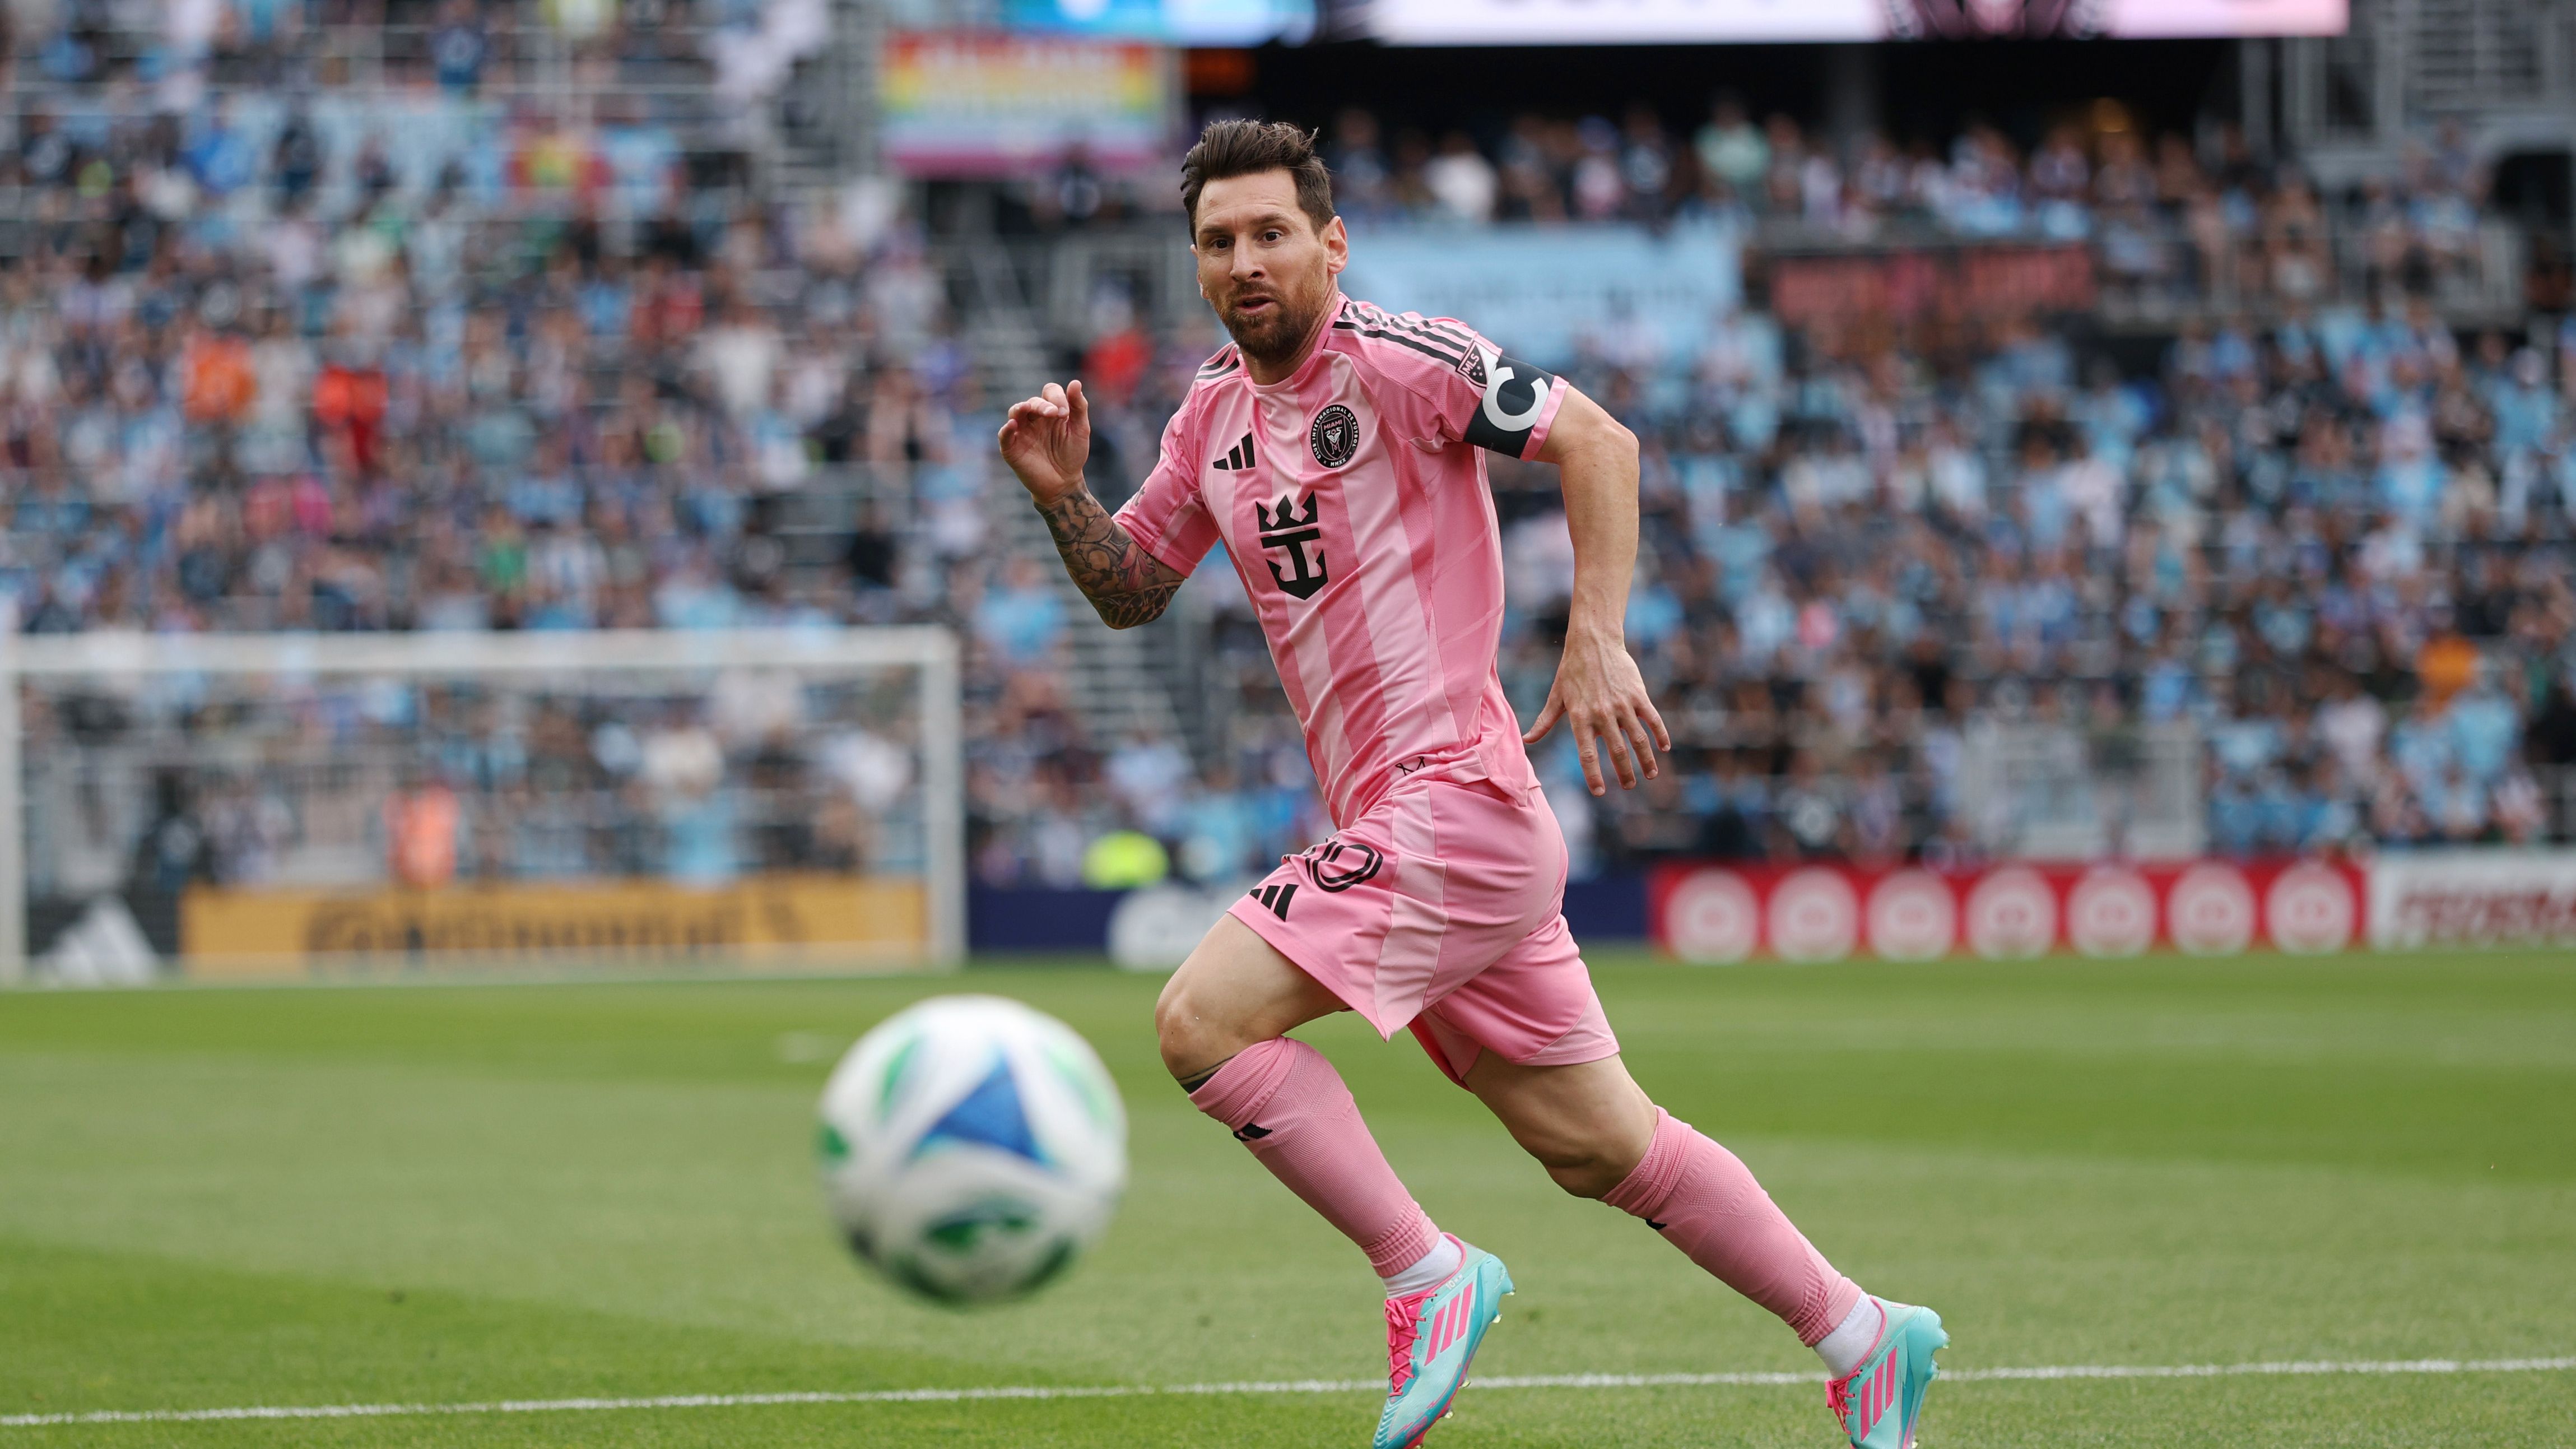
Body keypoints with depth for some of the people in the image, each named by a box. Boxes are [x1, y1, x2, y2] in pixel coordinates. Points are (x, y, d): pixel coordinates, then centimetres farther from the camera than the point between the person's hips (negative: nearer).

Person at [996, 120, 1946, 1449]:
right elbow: (1131, 592, 22)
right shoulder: (1213, 413, 14)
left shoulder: (1392, 359, -9)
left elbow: (1596, 439, -11)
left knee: (1204, 1019, -18)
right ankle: (1861, 1337, 21)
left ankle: (1428, 1279, -8)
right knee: (1600, 1149, 11)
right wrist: (1062, 494, 2)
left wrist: (1597, 641, -20)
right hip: (1392, 828, 8)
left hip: (1454, 802, -8)